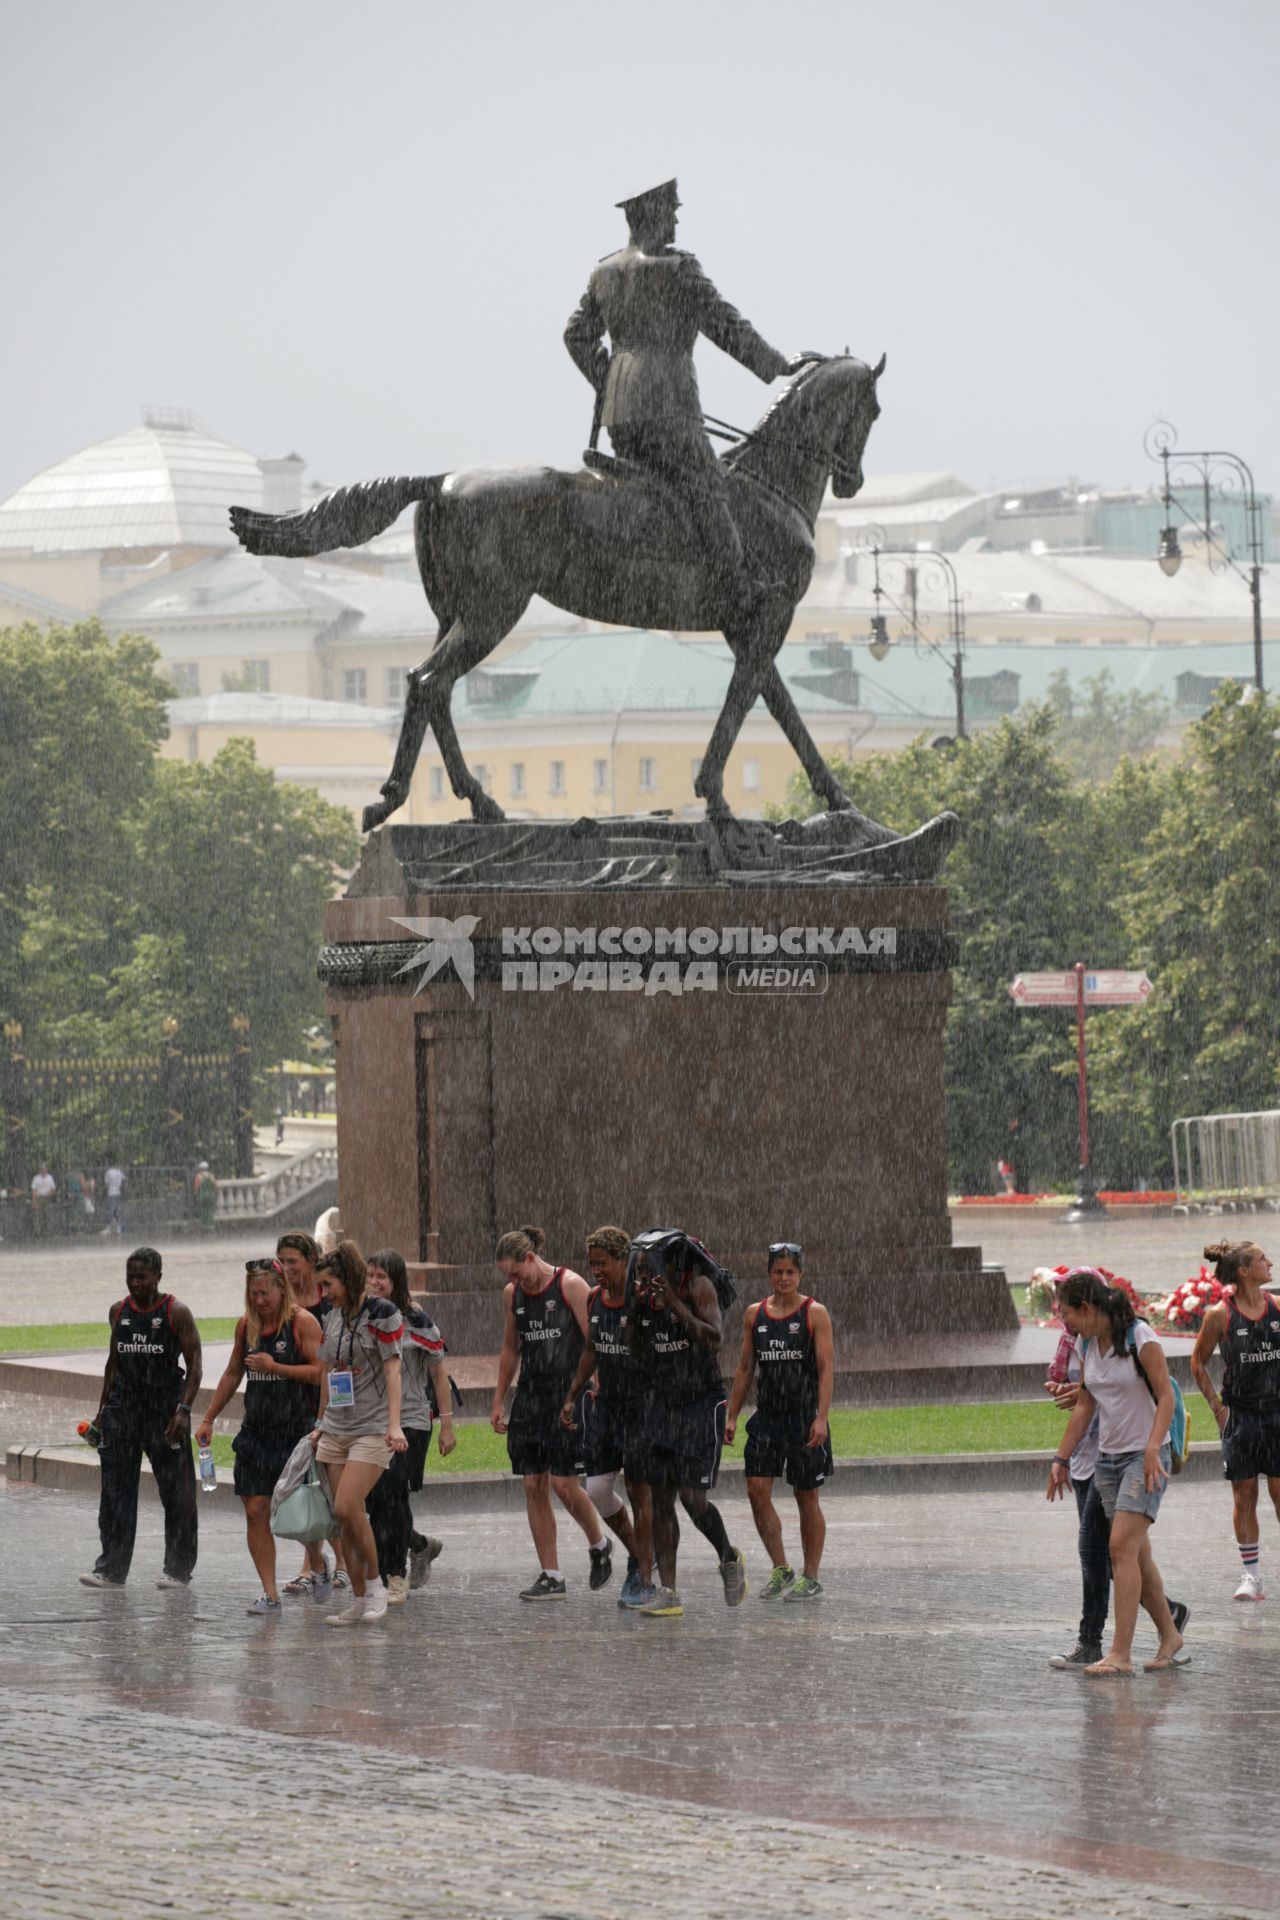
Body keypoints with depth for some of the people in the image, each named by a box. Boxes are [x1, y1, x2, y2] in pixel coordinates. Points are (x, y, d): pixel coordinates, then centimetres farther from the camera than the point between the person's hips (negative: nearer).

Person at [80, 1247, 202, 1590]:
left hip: (165, 1407, -4)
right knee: (115, 1489, -3)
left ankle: (179, 1569, 10)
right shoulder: (118, 1312, 9)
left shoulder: (177, 1313, -6)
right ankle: (111, 1568, -2)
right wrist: (102, 1410, 15)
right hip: (124, 1405, 4)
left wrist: (183, 1410, -18)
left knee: (175, 1494, 2)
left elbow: (194, 1365, -7)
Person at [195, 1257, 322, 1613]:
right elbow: (233, 1374, 20)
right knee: (255, 1513, -3)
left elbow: (320, 1372, -14)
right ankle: (269, 1593, -1)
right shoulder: (246, 1325, 9)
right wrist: (208, 1419, 21)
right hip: (256, 1430, 5)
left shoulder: (303, 1322, -8)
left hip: (297, 1429, -5)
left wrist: (276, 1367, -20)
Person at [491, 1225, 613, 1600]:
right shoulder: (512, 1295, 9)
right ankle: (550, 1576, 5)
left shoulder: (570, 1285, -8)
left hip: (568, 1396, -6)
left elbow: (594, 1343, -9)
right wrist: (498, 1401, 18)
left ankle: (598, 1544, 18)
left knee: (563, 1484, -11)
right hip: (530, 1397, 6)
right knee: (534, 1486, 1)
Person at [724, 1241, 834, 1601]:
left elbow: (826, 1368, -10)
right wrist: (732, 1415, 8)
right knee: (757, 1490, -6)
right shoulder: (755, 1314, 8)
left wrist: (822, 1417, -20)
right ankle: (781, 1570, 6)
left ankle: (811, 1578, 11)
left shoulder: (815, 1314, -5)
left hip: (804, 1416, -4)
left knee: (807, 1498, 2)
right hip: (767, 1415, 4)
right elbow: (745, 1368, 13)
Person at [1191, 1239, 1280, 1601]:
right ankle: (1251, 1577, 9)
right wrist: (1216, 1406, -1)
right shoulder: (1220, 1315, -6)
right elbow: (1199, 1364, 5)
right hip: (1240, 1415, -1)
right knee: (1244, 1496, 3)